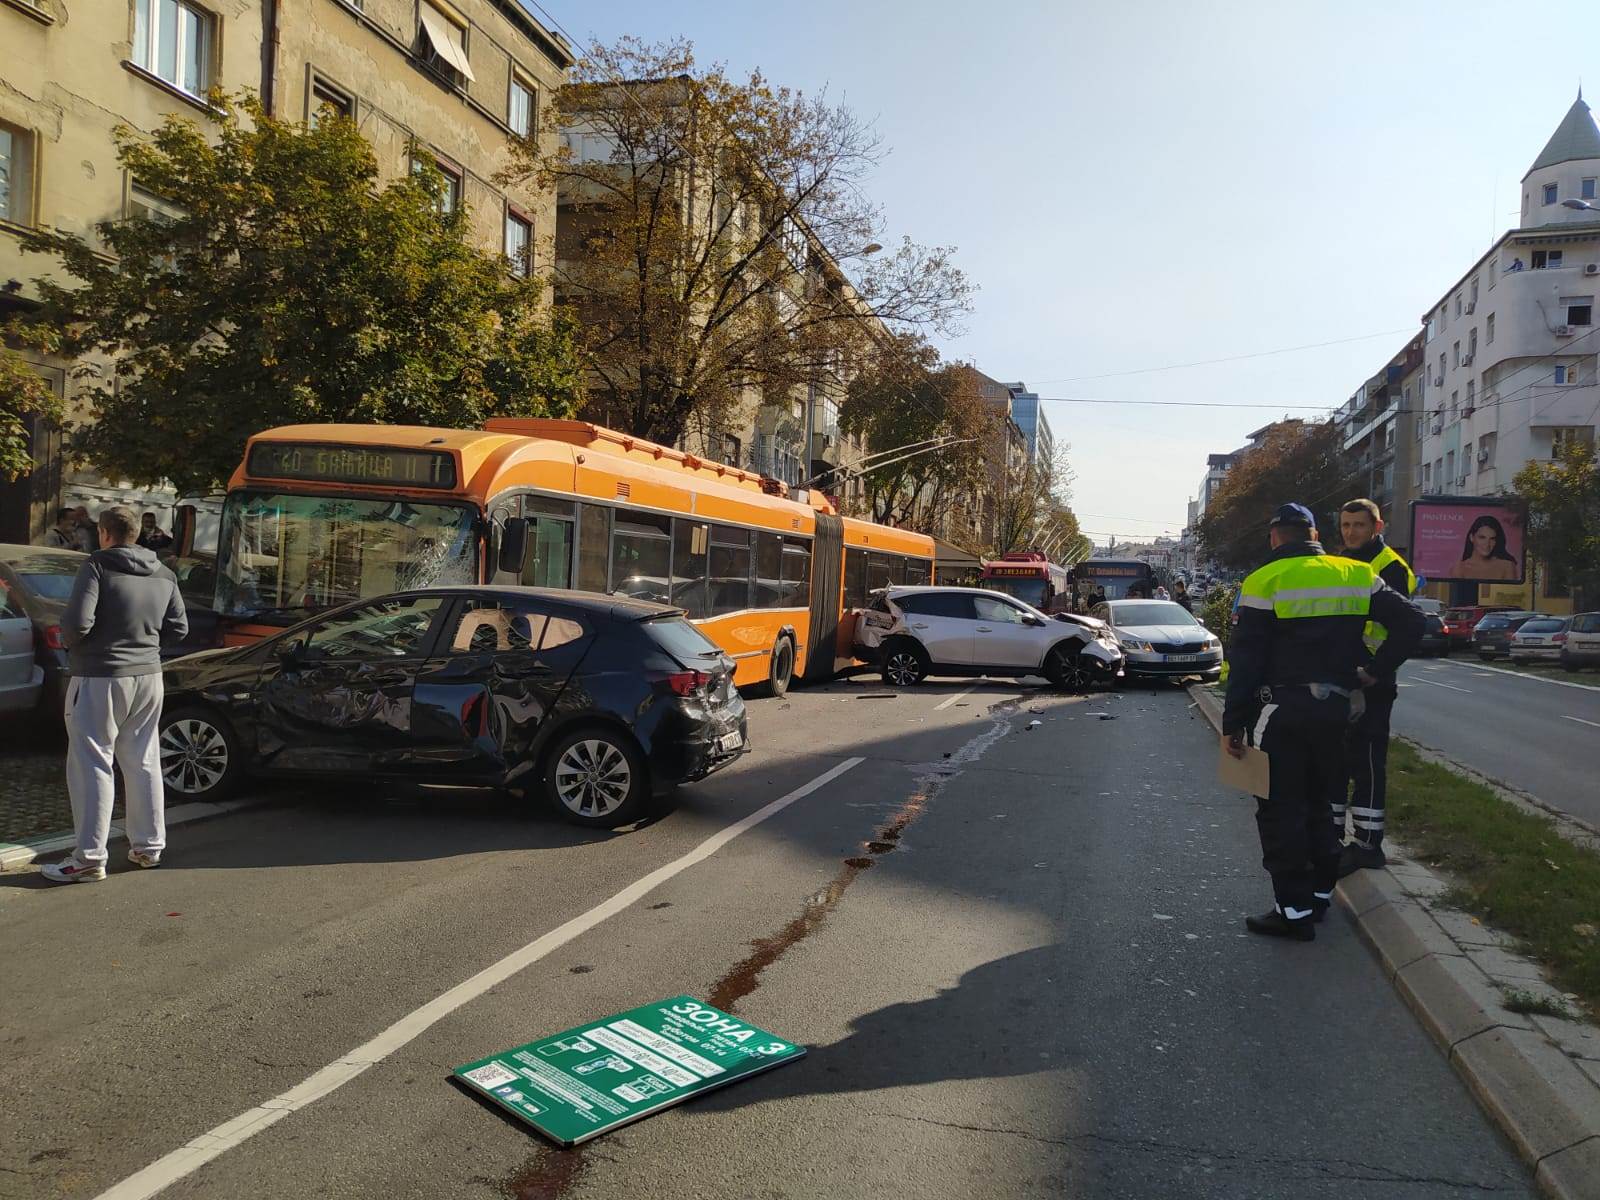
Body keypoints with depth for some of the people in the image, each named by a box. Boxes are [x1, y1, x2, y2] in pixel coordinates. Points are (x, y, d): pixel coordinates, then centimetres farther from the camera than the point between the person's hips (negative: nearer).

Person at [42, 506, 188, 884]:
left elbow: (77, 623, -19)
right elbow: (177, 627, 8)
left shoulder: (97, 566, -12)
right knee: (143, 762, 15)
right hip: (148, 676, 6)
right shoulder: (163, 575, 7)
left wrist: (70, 643, 1)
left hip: (100, 678, -6)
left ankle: (89, 858, 1)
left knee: (91, 765, 0)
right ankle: (148, 846, 22)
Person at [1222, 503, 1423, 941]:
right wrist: (1376, 672, 4)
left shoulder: (1263, 582, -8)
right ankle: (1320, 893, 28)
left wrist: (1233, 724, -7)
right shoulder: (1357, 575, 5)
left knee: (1280, 811, 2)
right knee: (1319, 805, 19)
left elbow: (1245, 661, -10)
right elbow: (1411, 621, 2)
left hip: (1282, 711, -5)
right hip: (1336, 707, 5)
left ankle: (1294, 911, 3)